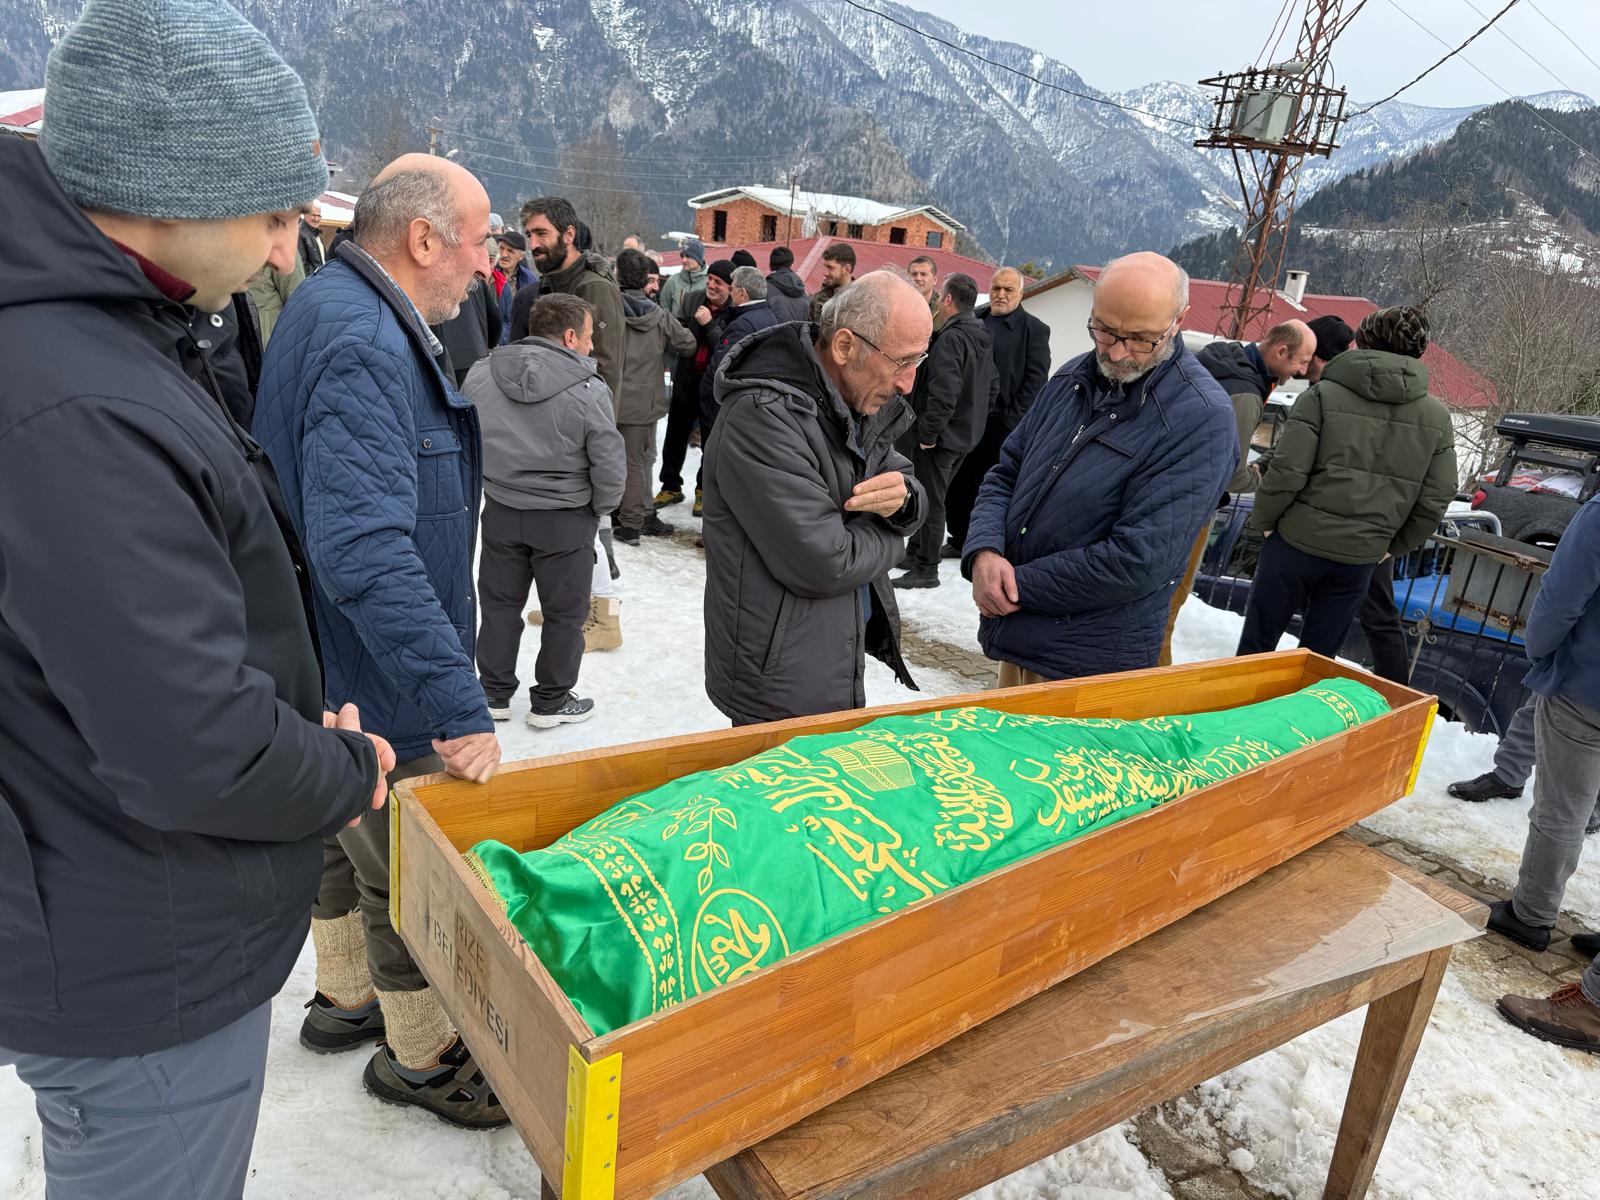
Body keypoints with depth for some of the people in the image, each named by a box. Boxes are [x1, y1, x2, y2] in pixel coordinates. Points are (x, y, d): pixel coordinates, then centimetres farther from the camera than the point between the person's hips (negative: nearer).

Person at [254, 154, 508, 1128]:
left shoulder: (350, 316, 9)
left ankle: (345, 997, 48)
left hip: (337, 672, 10)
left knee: (352, 838, 26)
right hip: (378, 681, -10)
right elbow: (365, 551, -36)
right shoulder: (364, 347, -26)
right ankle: (421, 1055, 29)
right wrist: (459, 701, -34)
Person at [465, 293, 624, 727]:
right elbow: (611, 467, -15)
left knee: (499, 604, 18)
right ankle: (551, 702, 23)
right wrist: (598, 509, 2)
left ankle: (494, 693, 30)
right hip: (566, 520, -4)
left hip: (500, 512, 4)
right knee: (564, 612, 12)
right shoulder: (588, 391, -17)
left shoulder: (480, 375, -4)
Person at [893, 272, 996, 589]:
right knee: (932, 497, 20)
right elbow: (993, 387, 19)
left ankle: (926, 570, 9)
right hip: (966, 435, 9)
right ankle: (914, 553, 33)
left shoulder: (950, 339, -20)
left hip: (941, 437, -9)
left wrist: (928, 432, -20)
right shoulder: (982, 340, 10)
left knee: (931, 501, 0)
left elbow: (944, 393, -28)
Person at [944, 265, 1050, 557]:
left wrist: (1012, 421, -13)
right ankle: (959, 541, 25)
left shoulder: (1034, 329, -1)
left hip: (1001, 424, -5)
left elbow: (1035, 380, -7)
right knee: (956, 484, 9)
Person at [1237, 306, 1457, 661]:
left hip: (1298, 540, -3)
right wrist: (1393, 546, 15)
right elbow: (1436, 498, 4)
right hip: (1361, 557, 3)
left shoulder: (1323, 395, -8)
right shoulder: (1437, 417, 5)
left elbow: (1287, 471, -15)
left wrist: (1263, 521, 0)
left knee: (1257, 644, 12)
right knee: (1318, 657, 14)